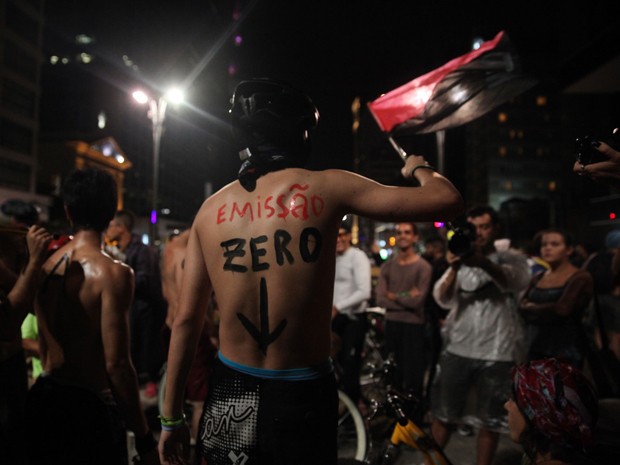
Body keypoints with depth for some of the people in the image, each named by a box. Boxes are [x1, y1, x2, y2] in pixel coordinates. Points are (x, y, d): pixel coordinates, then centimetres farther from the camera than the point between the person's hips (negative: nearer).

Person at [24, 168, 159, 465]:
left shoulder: (45, 265, 1)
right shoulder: (113, 273, -20)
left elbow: (43, 348, 11)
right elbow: (117, 364, -22)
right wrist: (145, 440, -16)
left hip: (43, 399, 7)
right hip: (90, 407, -6)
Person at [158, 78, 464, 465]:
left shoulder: (210, 209, -2)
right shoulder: (327, 187, -13)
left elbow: (186, 321, 0)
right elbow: (448, 201, -10)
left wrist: (172, 419, 9)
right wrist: (420, 167, 13)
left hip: (229, 397, 3)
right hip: (301, 400, -3)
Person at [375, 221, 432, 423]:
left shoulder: (423, 267, -7)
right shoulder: (387, 266, 5)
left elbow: (418, 300, -15)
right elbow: (380, 299, -5)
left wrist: (393, 295, -4)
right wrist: (405, 299, -13)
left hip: (414, 326, -4)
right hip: (392, 325, 4)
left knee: (413, 380, 4)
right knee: (392, 376, 13)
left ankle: (415, 423, 20)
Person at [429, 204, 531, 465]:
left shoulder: (511, 258, 1)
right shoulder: (462, 259, 6)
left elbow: (518, 281, -24)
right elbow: (443, 299, -8)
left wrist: (483, 263, -44)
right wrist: (454, 269, -28)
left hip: (496, 354, -1)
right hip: (457, 350, 2)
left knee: (490, 422, 11)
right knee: (443, 415, 11)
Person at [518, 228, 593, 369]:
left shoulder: (580, 278, -6)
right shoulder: (537, 278, 13)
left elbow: (563, 308, -19)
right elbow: (522, 306, 2)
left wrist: (533, 308, -3)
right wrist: (549, 312, -15)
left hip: (566, 351, -6)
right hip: (536, 349, 6)